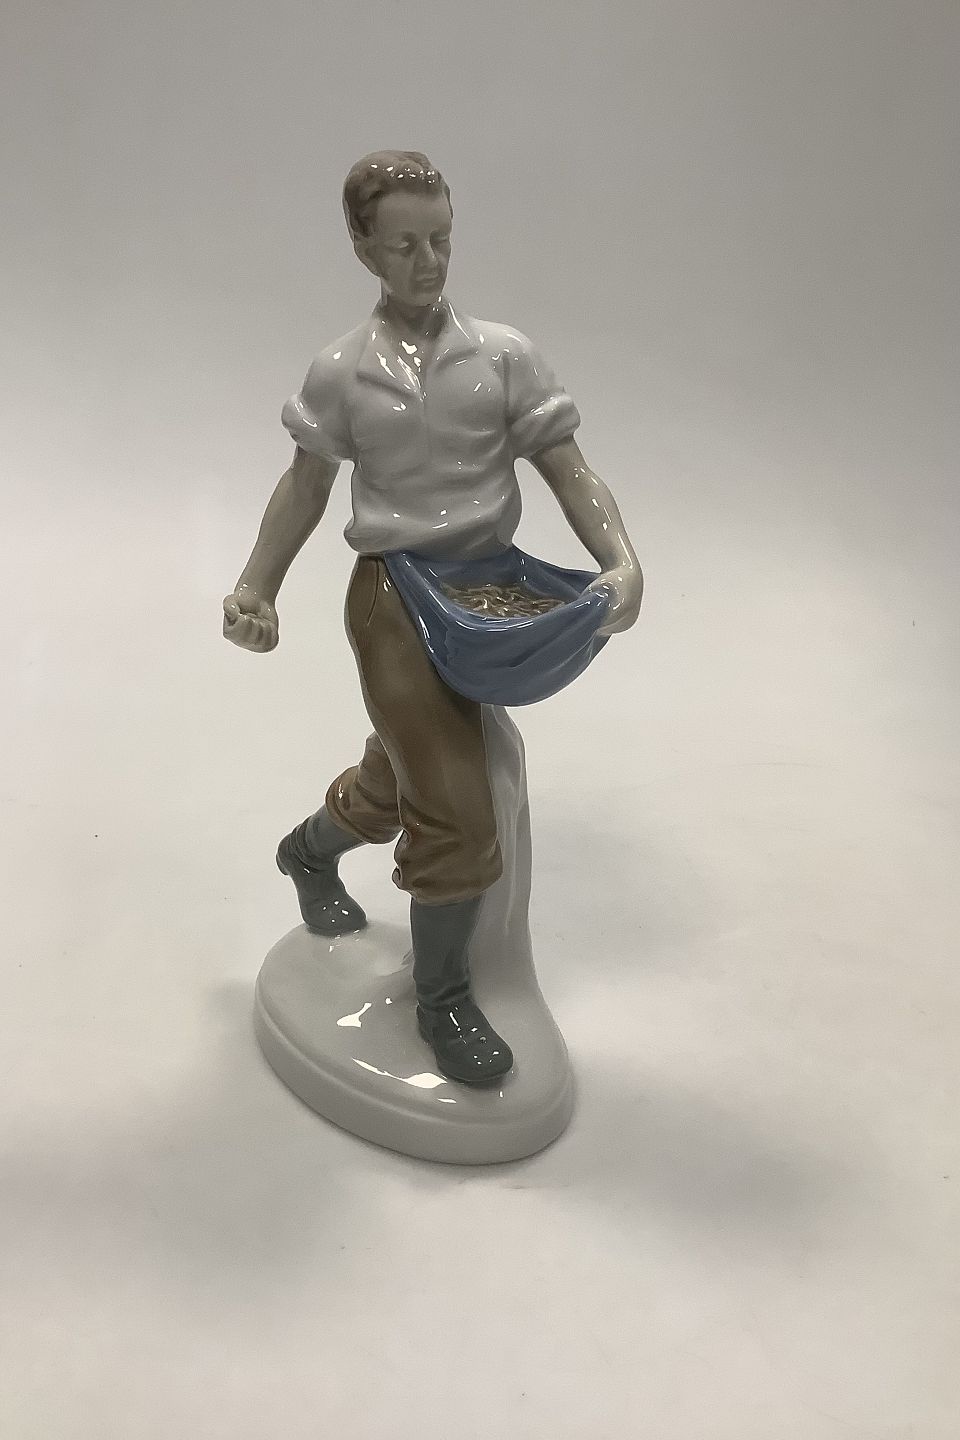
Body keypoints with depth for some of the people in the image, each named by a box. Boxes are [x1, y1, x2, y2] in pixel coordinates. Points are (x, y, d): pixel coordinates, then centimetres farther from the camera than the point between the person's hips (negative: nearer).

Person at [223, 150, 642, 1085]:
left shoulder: (503, 355, -1)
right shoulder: (342, 373, -2)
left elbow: (566, 469, -4)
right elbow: (306, 485, 7)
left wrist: (620, 559, -20)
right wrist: (255, 590, 0)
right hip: (394, 596, -3)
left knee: (401, 777, 20)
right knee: (457, 815, -7)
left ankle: (308, 852, 55)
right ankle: (442, 1001, 16)